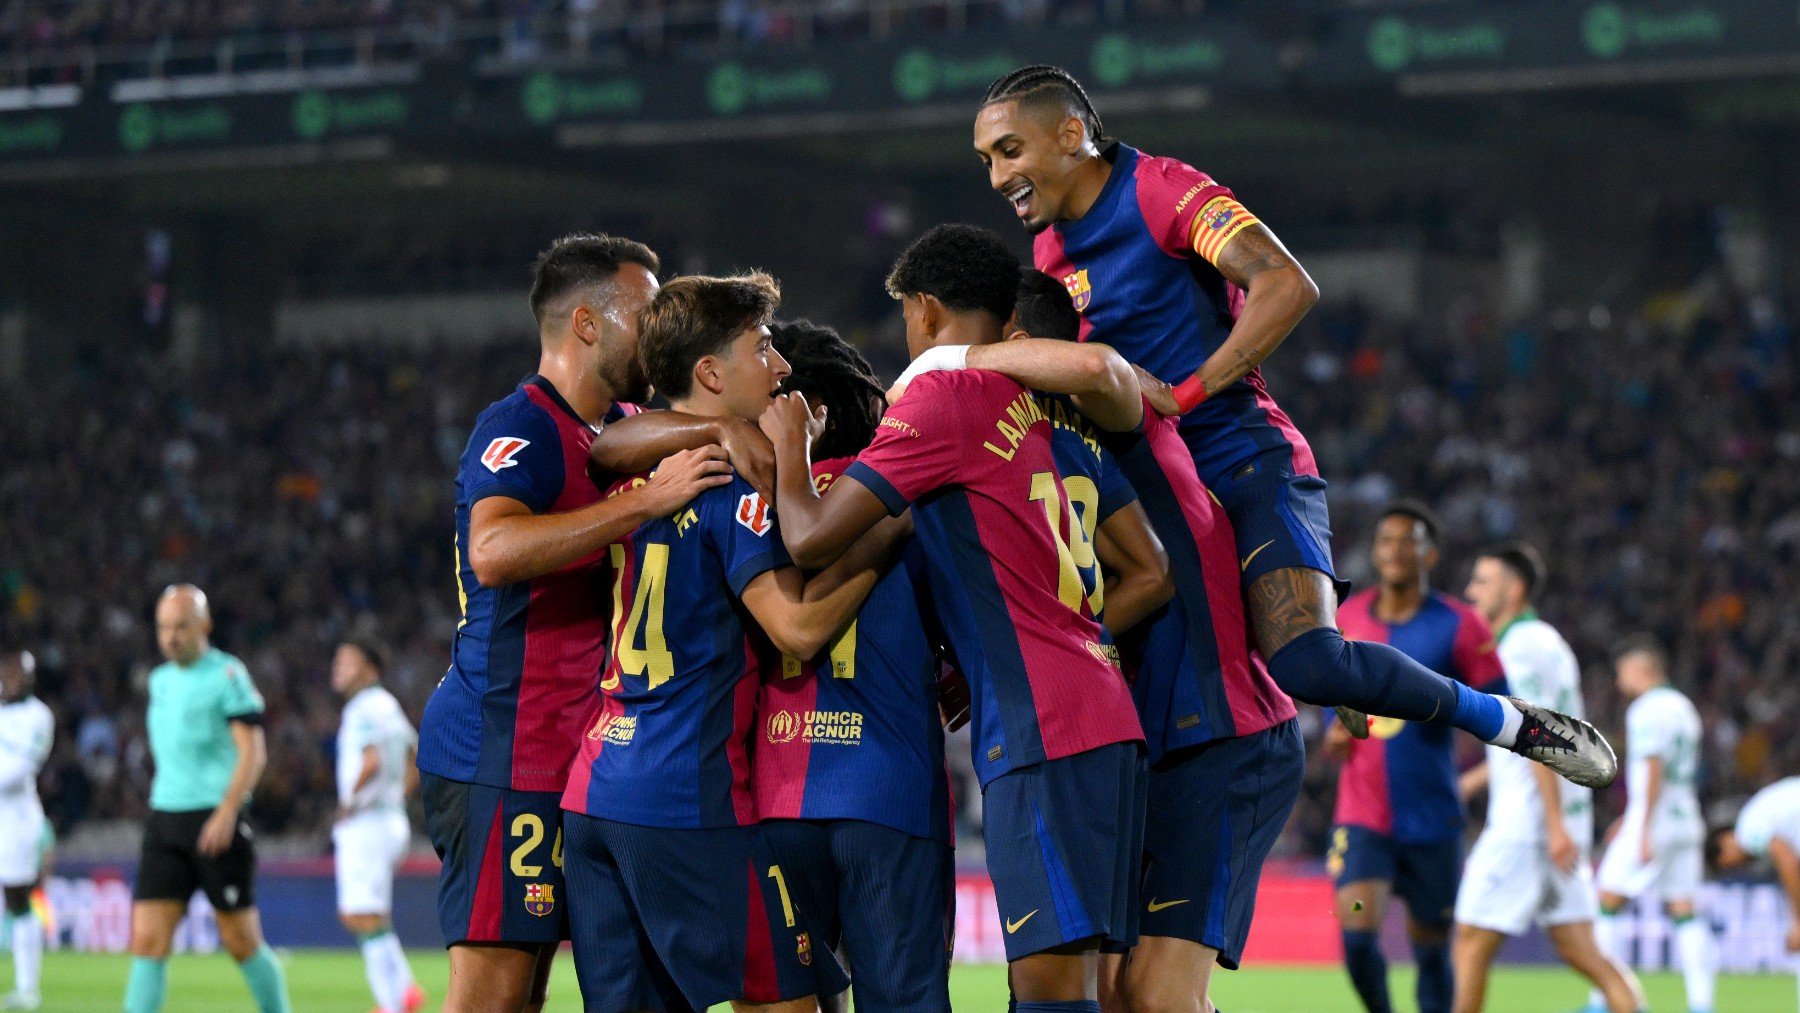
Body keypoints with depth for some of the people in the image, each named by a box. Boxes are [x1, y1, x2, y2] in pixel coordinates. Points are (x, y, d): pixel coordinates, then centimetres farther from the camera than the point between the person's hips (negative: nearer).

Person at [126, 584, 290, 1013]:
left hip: (217, 822, -6)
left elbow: (253, 752, -14)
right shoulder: (161, 680, 15)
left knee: (241, 942, 2)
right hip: (165, 818, 6)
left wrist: (226, 813, -25)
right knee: (147, 940, -6)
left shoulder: (227, 675, -6)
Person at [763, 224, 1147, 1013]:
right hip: (1104, 717, 9)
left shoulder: (941, 397, -5)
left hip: (1040, 732, -9)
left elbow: (811, 538, -9)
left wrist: (788, 446, 11)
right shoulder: (1037, 406, 19)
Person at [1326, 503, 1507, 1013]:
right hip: (1361, 815, 2)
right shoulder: (1347, 620, 8)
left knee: (1432, 948, 5)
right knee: (1357, 935, -15)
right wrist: (1336, 731, 2)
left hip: (1432, 817, -2)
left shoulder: (1459, 627, -2)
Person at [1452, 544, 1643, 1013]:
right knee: (1577, 947, 4)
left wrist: (1555, 826, -24)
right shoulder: (1548, 641, 18)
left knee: (1471, 943, -1)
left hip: (1524, 827, -9)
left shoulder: (1521, 648, -11)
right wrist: (1470, 781, 32)